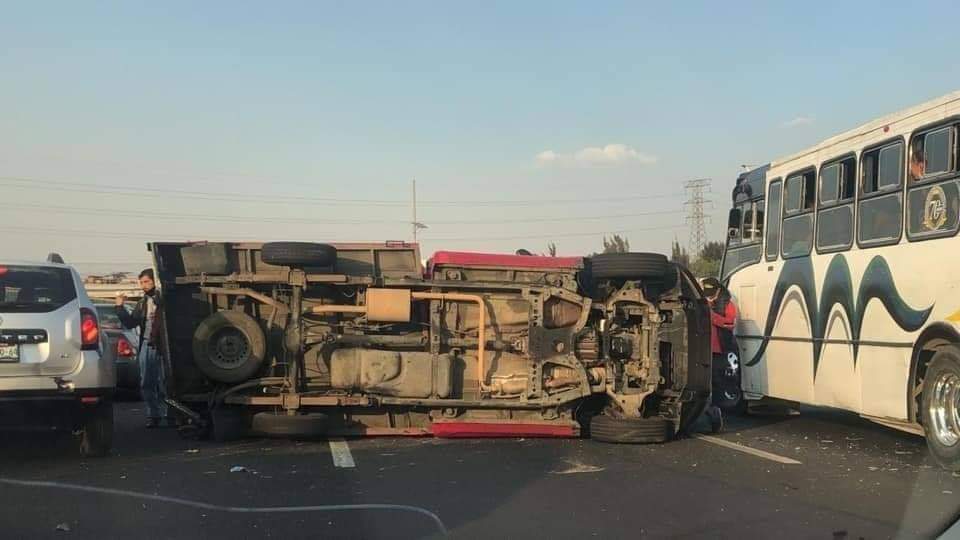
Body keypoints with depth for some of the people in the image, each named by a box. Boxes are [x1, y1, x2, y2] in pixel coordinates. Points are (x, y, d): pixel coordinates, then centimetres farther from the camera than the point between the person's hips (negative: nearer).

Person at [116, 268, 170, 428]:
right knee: (146, 384, 9)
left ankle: (165, 415, 1)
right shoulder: (142, 302, 16)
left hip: (160, 347, -7)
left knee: (162, 384, -5)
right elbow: (130, 323, 16)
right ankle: (153, 415, 16)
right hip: (145, 346, 7)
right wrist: (120, 307, 6)